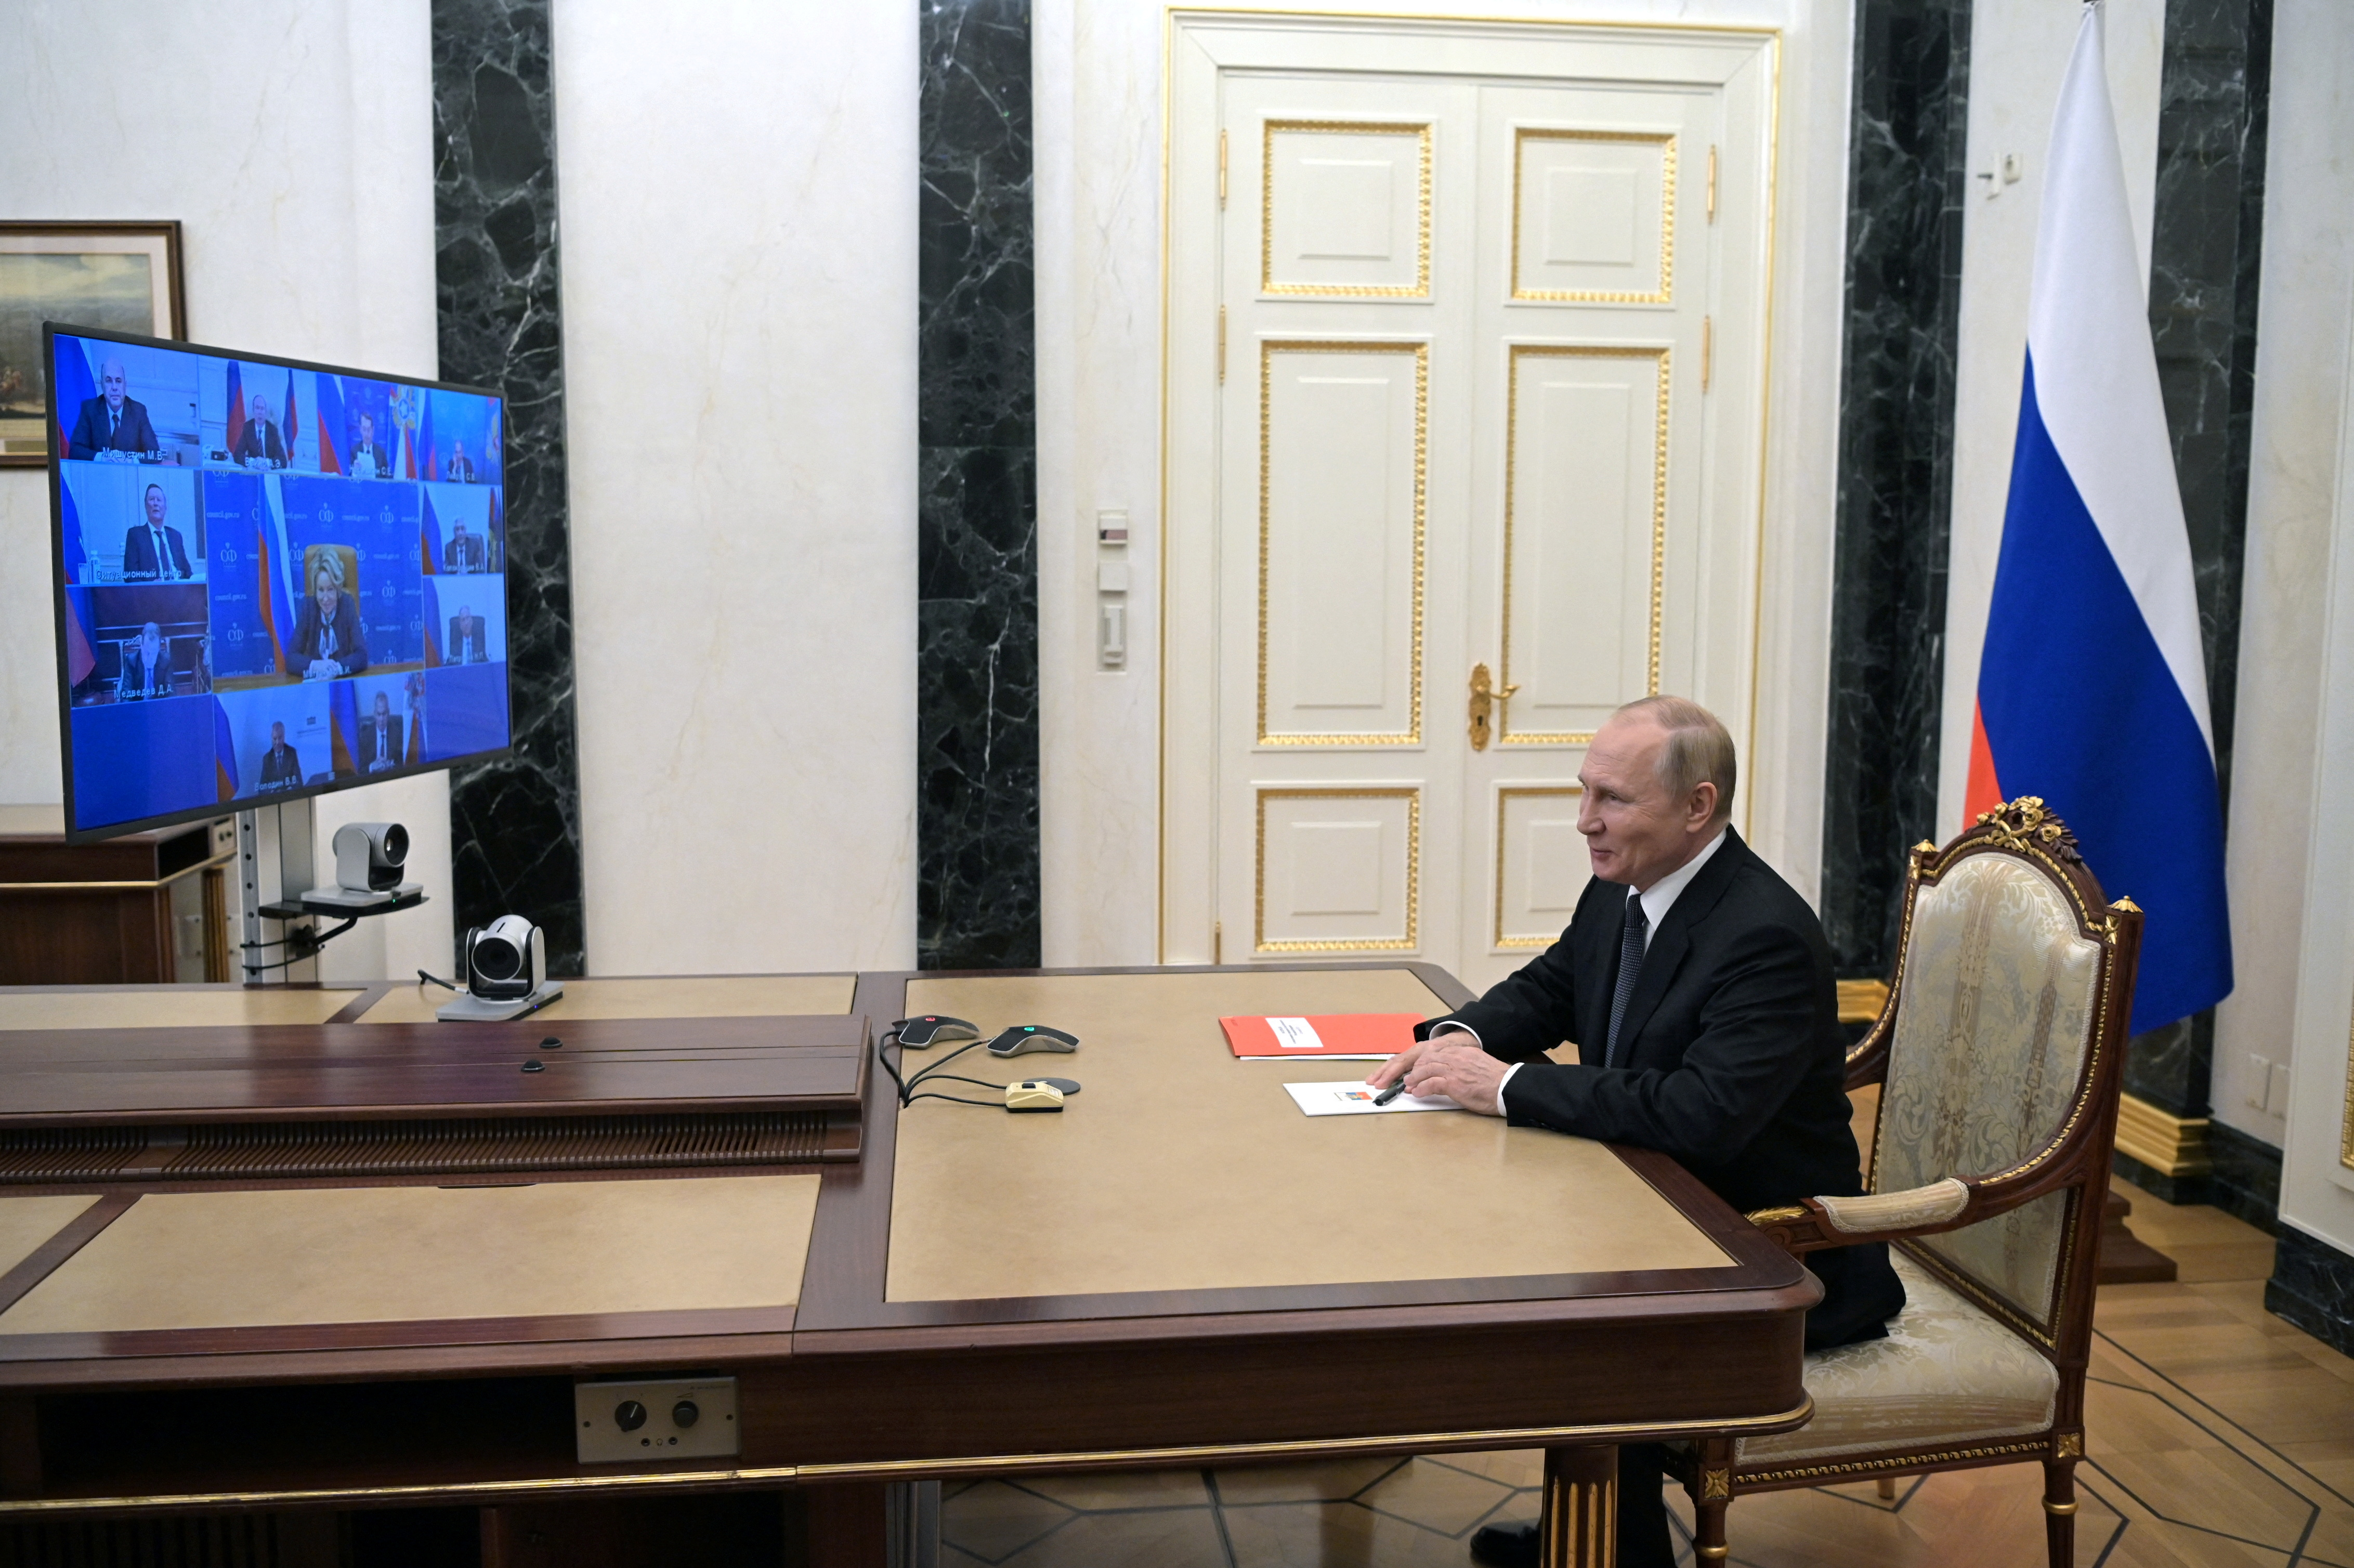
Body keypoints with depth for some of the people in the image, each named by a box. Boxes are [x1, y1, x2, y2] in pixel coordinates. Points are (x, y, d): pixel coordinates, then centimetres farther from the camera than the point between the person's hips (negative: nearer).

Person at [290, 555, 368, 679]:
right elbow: (292, 657, -7)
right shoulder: (308, 607, -5)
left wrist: (337, 667, -29)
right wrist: (314, 665, -25)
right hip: (314, 681, 1)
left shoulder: (348, 605, -8)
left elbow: (362, 655, -12)